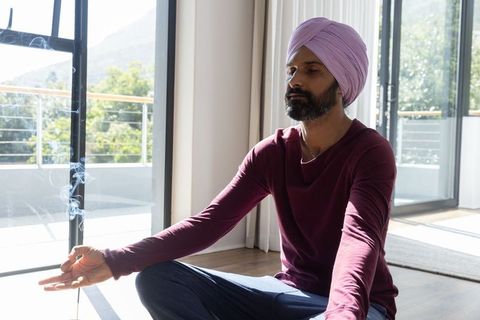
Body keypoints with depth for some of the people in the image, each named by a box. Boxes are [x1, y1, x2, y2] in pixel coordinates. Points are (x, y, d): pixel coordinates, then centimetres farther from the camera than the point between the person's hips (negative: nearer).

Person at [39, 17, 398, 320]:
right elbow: (210, 221, -10)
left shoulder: (370, 152, -15)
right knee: (158, 278, -13)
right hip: (288, 291, 5)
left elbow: (361, 236, -33)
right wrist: (115, 260, -22)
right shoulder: (272, 152, -1)